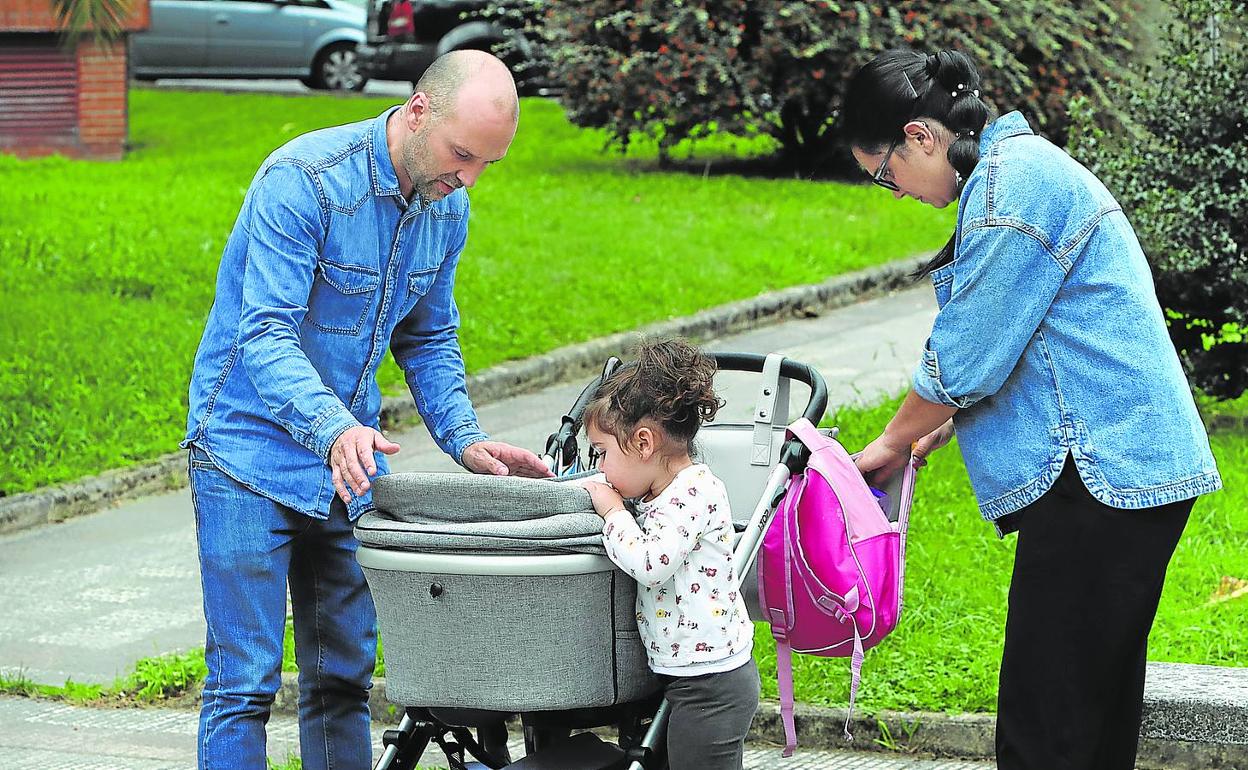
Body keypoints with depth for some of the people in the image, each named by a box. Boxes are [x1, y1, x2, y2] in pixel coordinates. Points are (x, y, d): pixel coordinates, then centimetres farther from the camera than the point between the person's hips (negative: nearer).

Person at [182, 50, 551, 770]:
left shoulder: (448, 206, 2)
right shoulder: (303, 180, -21)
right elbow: (266, 334, -27)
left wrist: (465, 439, -2)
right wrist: (333, 428, -42)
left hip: (350, 463, 7)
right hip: (252, 451, -7)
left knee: (343, 678, 9)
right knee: (246, 682, -9)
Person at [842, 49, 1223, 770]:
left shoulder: (1011, 185, -14)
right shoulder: (1024, 165, 20)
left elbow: (966, 358, -12)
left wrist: (893, 445, 3)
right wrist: (933, 432, 19)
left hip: (1101, 469, -11)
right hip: (1130, 468, 11)